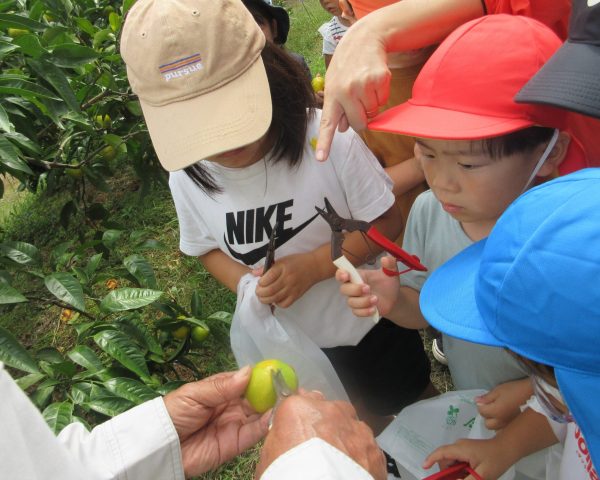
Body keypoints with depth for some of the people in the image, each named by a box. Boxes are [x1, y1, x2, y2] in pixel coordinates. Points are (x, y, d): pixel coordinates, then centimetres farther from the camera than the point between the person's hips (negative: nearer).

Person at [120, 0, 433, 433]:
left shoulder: (330, 140, -29)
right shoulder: (186, 176, -16)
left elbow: (386, 223, -18)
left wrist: (313, 265, -31)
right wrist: (242, 282, -20)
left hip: (370, 322, -2)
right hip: (293, 343, 3)